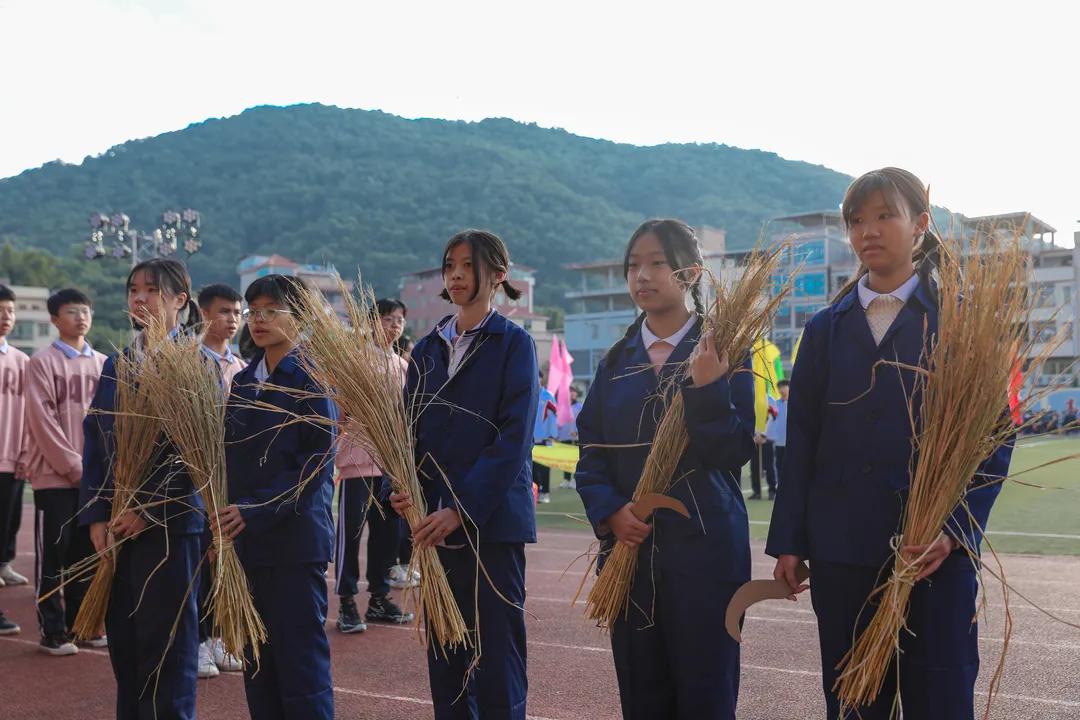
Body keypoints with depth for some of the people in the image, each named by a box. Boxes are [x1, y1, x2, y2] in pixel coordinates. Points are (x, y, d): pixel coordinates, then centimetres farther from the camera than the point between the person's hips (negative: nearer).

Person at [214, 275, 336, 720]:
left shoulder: (312, 379, -7)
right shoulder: (243, 381, 14)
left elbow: (316, 463, -13)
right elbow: (232, 456, 17)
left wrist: (254, 510, -20)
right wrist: (227, 514, 5)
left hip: (295, 537, -7)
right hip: (247, 540, 7)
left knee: (301, 657, -2)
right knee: (257, 661, 12)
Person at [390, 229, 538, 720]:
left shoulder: (514, 344, -3)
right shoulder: (427, 349, 13)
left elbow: (513, 439, -12)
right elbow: (411, 430, 12)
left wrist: (461, 509, -19)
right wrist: (403, 490, -7)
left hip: (493, 521, -5)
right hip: (435, 523, 5)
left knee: (497, 658, -1)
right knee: (445, 657, 11)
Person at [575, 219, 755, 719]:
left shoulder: (722, 352, -3)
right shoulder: (617, 361, 10)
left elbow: (734, 452, -11)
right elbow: (591, 452, 8)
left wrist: (708, 386, -25)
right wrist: (611, 512, -9)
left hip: (704, 547, -4)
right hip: (629, 546, 4)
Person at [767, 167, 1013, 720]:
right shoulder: (826, 329, 11)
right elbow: (801, 442, 9)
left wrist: (955, 529, -15)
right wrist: (788, 542, 4)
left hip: (935, 548, -3)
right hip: (840, 550, 3)